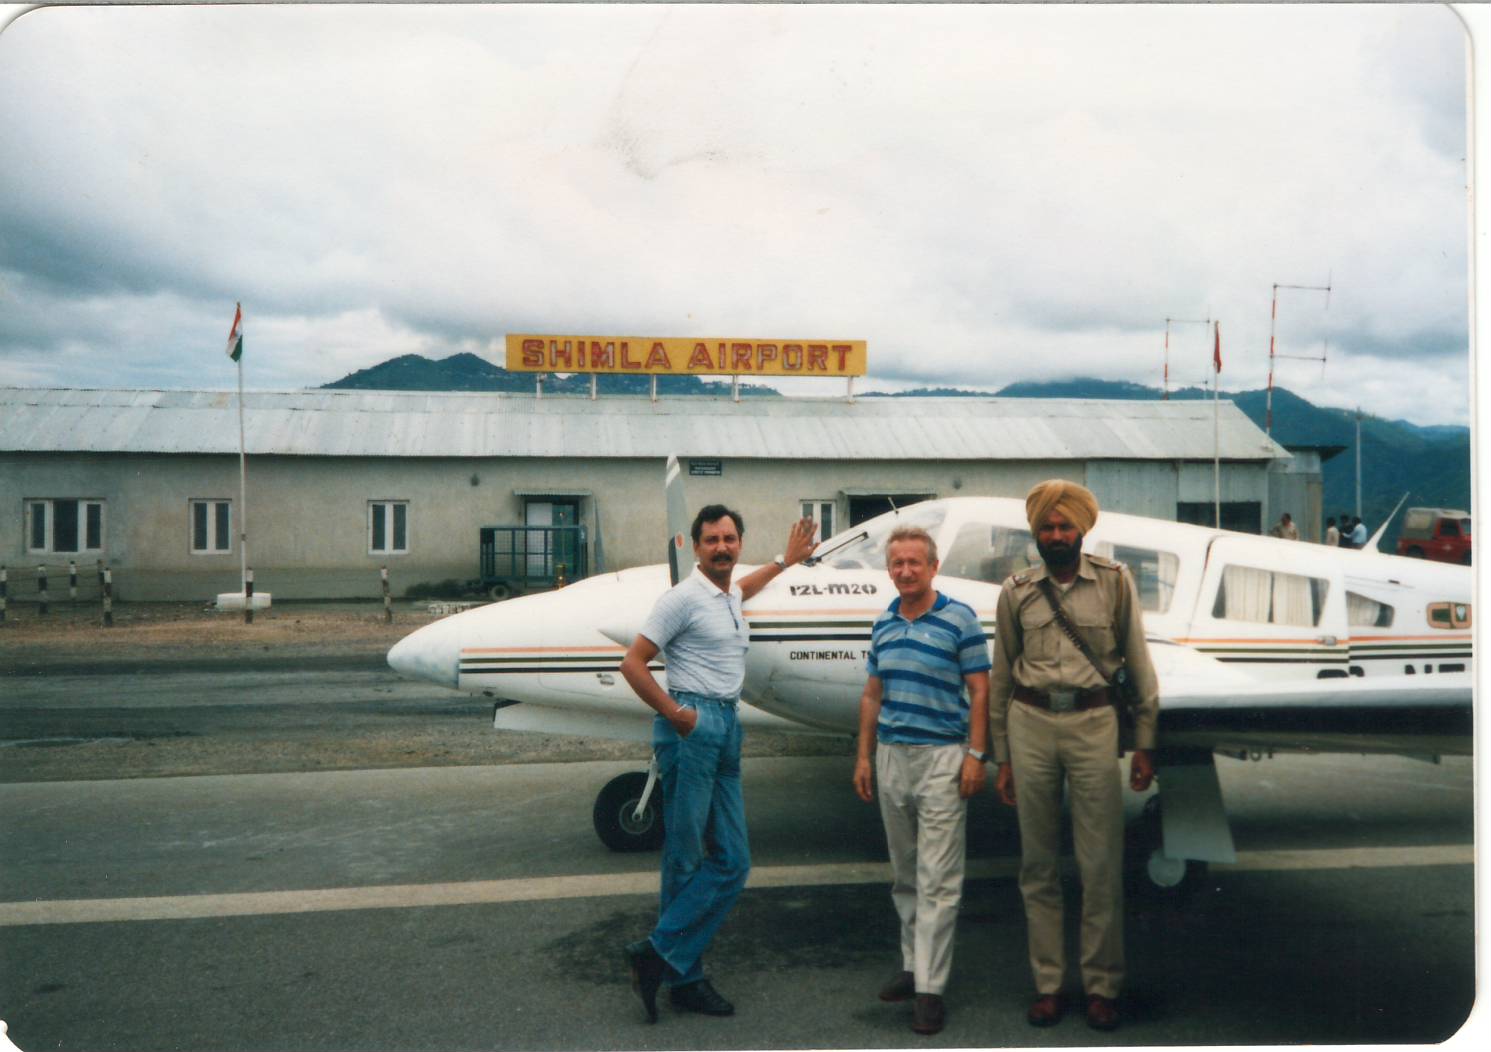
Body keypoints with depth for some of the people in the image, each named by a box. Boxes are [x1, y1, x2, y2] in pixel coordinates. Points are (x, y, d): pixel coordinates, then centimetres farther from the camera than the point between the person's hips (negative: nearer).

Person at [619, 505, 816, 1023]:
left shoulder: (731, 598, 18)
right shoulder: (684, 597, -7)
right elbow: (632, 663, -10)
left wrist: (785, 560, 53)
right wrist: (673, 713, -12)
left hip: (727, 727, 8)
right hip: (694, 725, -8)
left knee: (732, 860, 3)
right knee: (686, 859, -5)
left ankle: (663, 957, 7)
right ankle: (681, 976, 2)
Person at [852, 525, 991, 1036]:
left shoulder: (959, 619, -7)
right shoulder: (883, 624, 10)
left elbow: (979, 691, -6)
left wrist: (976, 755, -12)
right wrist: (864, 756, 11)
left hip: (942, 756, -6)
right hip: (892, 755, 6)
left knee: (938, 879, -4)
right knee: (904, 875, 14)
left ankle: (930, 987, 0)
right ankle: (913, 964, 27)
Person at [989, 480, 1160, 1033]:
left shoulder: (1115, 581, 2)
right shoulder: (1016, 591, 6)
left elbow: (1139, 663, 6)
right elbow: (1001, 676, 10)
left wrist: (1144, 743, 3)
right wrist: (1001, 758, 10)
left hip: (1094, 722, -1)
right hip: (1030, 723, 2)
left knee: (1101, 864, 1)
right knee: (1037, 863, 7)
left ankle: (1102, 985, 16)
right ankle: (1047, 983, 18)